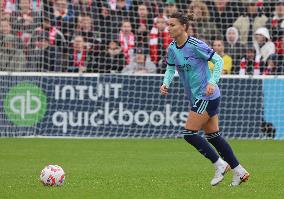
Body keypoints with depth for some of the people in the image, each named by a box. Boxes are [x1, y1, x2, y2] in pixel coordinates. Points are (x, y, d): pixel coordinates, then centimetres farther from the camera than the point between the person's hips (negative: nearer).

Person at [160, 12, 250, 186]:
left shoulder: (196, 45, -19)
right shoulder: (172, 48, 3)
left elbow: (219, 61, -14)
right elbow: (171, 68, 16)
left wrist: (212, 82, -25)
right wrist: (166, 84, -3)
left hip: (207, 96, -8)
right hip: (196, 97, 8)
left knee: (189, 134, -10)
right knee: (213, 136, 12)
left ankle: (220, 165, 2)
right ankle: (239, 171, 19)